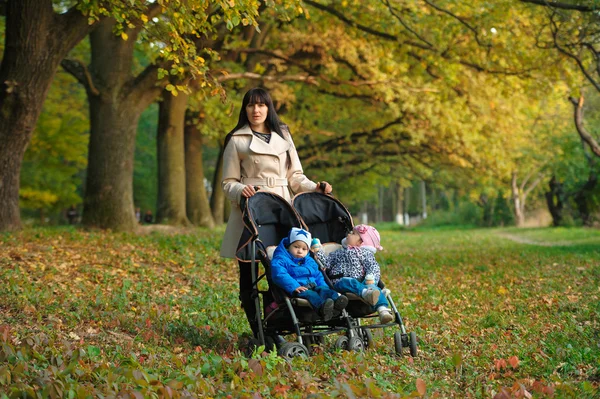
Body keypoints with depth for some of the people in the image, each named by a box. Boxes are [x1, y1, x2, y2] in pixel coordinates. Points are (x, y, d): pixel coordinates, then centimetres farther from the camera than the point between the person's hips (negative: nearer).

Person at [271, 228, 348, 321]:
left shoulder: (310, 261, 29)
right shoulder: (281, 260, 1)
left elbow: (318, 276, 34)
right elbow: (279, 275, -17)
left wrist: (323, 286, 11)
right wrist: (294, 286, -28)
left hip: (313, 286, 7)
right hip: (297, 290, -7)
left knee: (323, 290, -24)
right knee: (308, 293, -37)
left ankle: (336, 298, -55)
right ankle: (322, 306, -66)